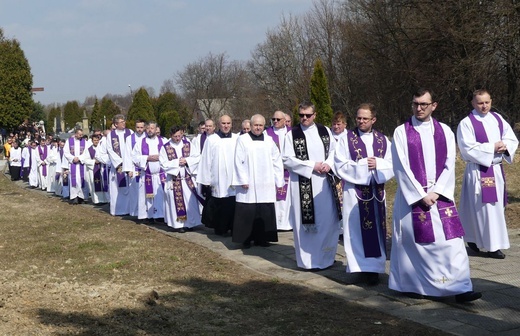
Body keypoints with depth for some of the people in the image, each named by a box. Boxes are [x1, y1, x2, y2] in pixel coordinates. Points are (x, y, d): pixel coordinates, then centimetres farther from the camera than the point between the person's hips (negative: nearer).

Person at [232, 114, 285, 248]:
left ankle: (261, 237, 14)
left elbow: (277, 161, 9)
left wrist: (278, 181, 3)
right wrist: (243, 180, -10)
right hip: (248, 185, -3)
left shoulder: (269, 141, 9)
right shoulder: (242, 140, 1)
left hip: (266, 185, 3)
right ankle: (246, 239, 8)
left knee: (265, 213, 3)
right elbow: (238, 161, -3)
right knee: (247, 212, -2)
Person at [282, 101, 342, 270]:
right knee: (305, 222, 0)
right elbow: (287, 159, -6)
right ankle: (308, 260, 9)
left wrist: (329, 164, -9)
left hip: (324, 182, 3)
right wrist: (312, 166, -12)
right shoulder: (292, 134, 0)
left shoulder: (325, 131, 9)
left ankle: (325, 257, 17)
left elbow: (334, 150, 13)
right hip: (302, 184, -3)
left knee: (328, 219, 4)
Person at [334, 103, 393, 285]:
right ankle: (362, 267, 2)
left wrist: (377, 164, -15)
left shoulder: (383, 140, 8)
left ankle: (374, 267, 11)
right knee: (358, 230, -3)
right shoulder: (347, 139, -1)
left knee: (377, 229, 5)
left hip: (377, 191, 3)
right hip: (355, 191, -3)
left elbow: (392, 165, 4)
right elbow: (341, 166, -7)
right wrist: (363, 164, -15)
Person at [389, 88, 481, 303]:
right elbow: (401, 168, -6)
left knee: (451, 240, -4)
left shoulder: (444, 131, 7)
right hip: (412, 196, -2)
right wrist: (420, 195, -12)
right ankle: (411, 285, 17)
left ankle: (460, 288, -3)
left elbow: (449, 165, 3)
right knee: (413, 240, 2)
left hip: (439, 195, 2)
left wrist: (436, 192, -10)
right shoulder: (401, 132, -1)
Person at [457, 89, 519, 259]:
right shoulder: (466, 123, -8)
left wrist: (504, 145, -12)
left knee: (497, 206, 11)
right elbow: (468, 149, -16)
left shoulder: (498, 119, 10)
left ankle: (472, 238, 24)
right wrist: (492, 147, -17)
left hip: (497, 170, 7)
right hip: (478, 171, -7)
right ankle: (493, 246, -1)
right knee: (485, 208, -7)